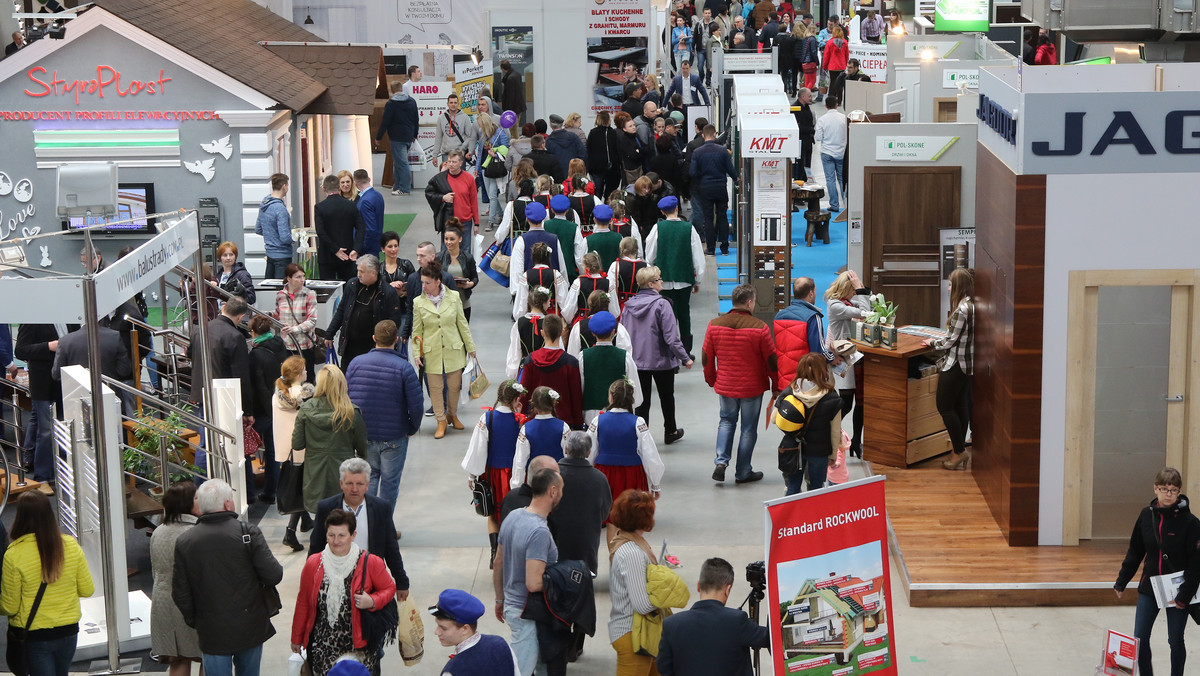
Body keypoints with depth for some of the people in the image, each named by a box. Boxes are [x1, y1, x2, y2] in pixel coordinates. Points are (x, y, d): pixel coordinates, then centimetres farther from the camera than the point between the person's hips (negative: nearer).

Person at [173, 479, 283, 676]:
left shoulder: (184, 542, -5)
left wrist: (193, 621, 16)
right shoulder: (248, 533, -12)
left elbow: (180, 593, -1)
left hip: (212, 632, 0)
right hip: (250, 628, 0)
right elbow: (273, 576, -14)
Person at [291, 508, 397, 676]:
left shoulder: (370, 563, -5)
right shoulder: (313, 564, 1)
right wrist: (296, 638, 19)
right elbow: (303, 602, 12)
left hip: (359, 646, -1)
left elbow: (389, 588, 9)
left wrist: (372, 601, -12)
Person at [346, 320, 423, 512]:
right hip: (394, 437, -3)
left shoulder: (356, 363, -5)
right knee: (390, 482, 11)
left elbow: (346, 398, 1)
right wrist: (412, 428, 3)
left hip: (363, 436, 3)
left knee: (369, 476, 21)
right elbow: (416, 406, -15)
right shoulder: (404, 368, -15)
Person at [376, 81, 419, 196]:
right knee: (398, 162, 17)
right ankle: (397, 186, 21)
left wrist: (378, 137, -2)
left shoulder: (391, 103, -12)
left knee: (402, 162, -6)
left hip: (397, 138, -7)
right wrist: (414, 135, 27)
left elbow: (385, 122, -11)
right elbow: (416, 119, 15)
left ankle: (405, 189, -6)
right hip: (409, 137, 7)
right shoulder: (412, 101, 8)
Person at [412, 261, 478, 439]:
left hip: (453, 350, 1)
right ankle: (441, 421, 17)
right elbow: (417, 331, 2)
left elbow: (462, 323, 5)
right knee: (435, 387, 3)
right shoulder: (419, 302, -5)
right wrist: (416, 353, -3)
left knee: (454, 385, 10)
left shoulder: (453, 297, -3)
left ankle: (453, 414, 33)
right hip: (432, 352, -1)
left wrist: (470, 347, 9)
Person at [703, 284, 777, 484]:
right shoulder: (759, 327, -15)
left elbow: (706, 358, 3)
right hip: (752, 387, -3)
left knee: (727, 421, 22)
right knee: (749, 428, 10)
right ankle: (743, 472, 17)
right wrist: (776, 386, 5)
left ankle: (721, 460, 4)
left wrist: (711, 380, 20)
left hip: (725, 386, 3)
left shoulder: (714, 325, -6)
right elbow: (771, 360, -9)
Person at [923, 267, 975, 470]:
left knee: (945, 406, 0)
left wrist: (933, 343, -2)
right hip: (968, 364, 9)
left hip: (955, 365, -9)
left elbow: (951, 341, -19)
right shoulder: (974, 306, 5)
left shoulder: (961, 309, -23)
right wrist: (938, 340, 14)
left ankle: (960, 451, 2)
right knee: (961, 406, 14)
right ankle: (960, 449, 19)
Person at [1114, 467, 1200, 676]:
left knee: (1176, 641, 9)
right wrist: (1122, 581, 9)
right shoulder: (1147, 515, -2)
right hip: (1149, 588, 4)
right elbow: (1135, 551, 7)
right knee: (1140, 639, 3)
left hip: (1176, 592, -4)